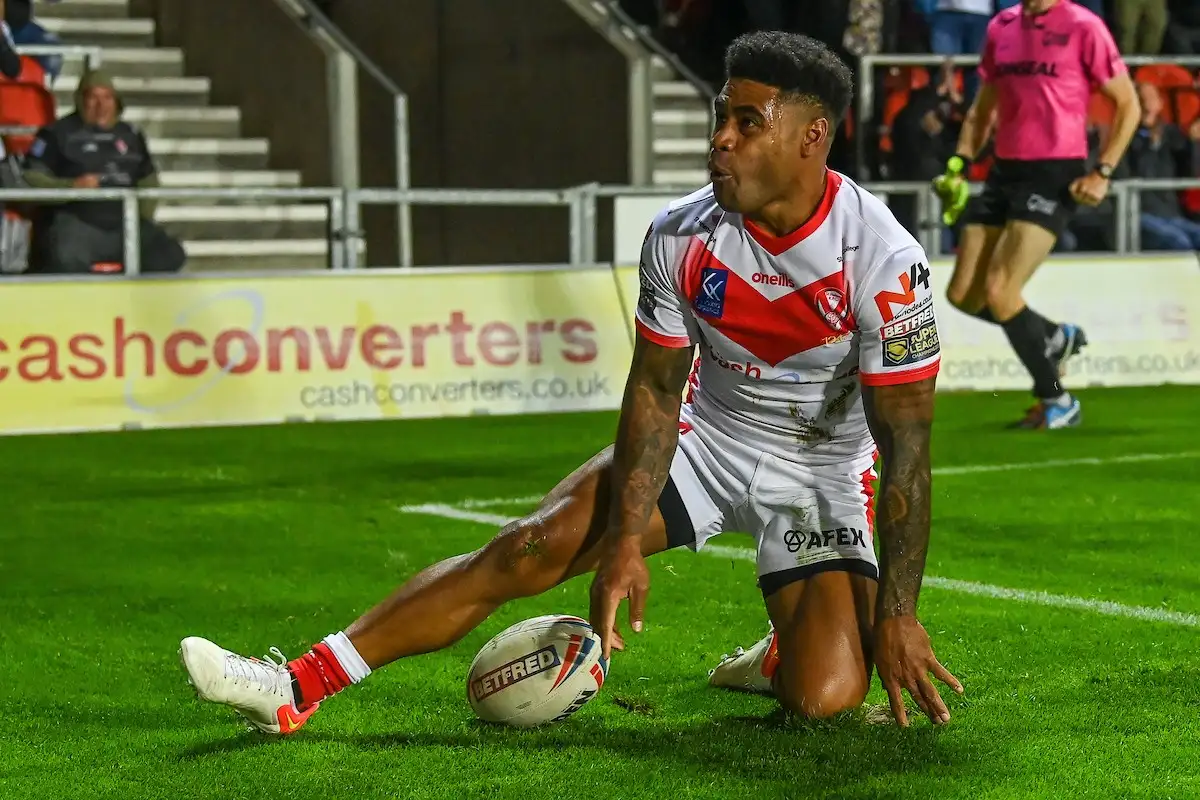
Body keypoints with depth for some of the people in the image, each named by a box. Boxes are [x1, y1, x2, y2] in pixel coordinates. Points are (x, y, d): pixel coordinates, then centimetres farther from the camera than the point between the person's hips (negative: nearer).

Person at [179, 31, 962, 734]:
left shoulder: (883, 257, -25)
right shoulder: (680, 236, -13)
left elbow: (907, 445, -20)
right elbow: (655, 390, -3)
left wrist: (896, 614, -21)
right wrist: (625, 540, -14)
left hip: (823, 469, -3)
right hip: (707, 437, 3)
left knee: (826, 696, -24)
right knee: (526, 549, -15)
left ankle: (781, 659, 15)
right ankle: (296, 687, -12)